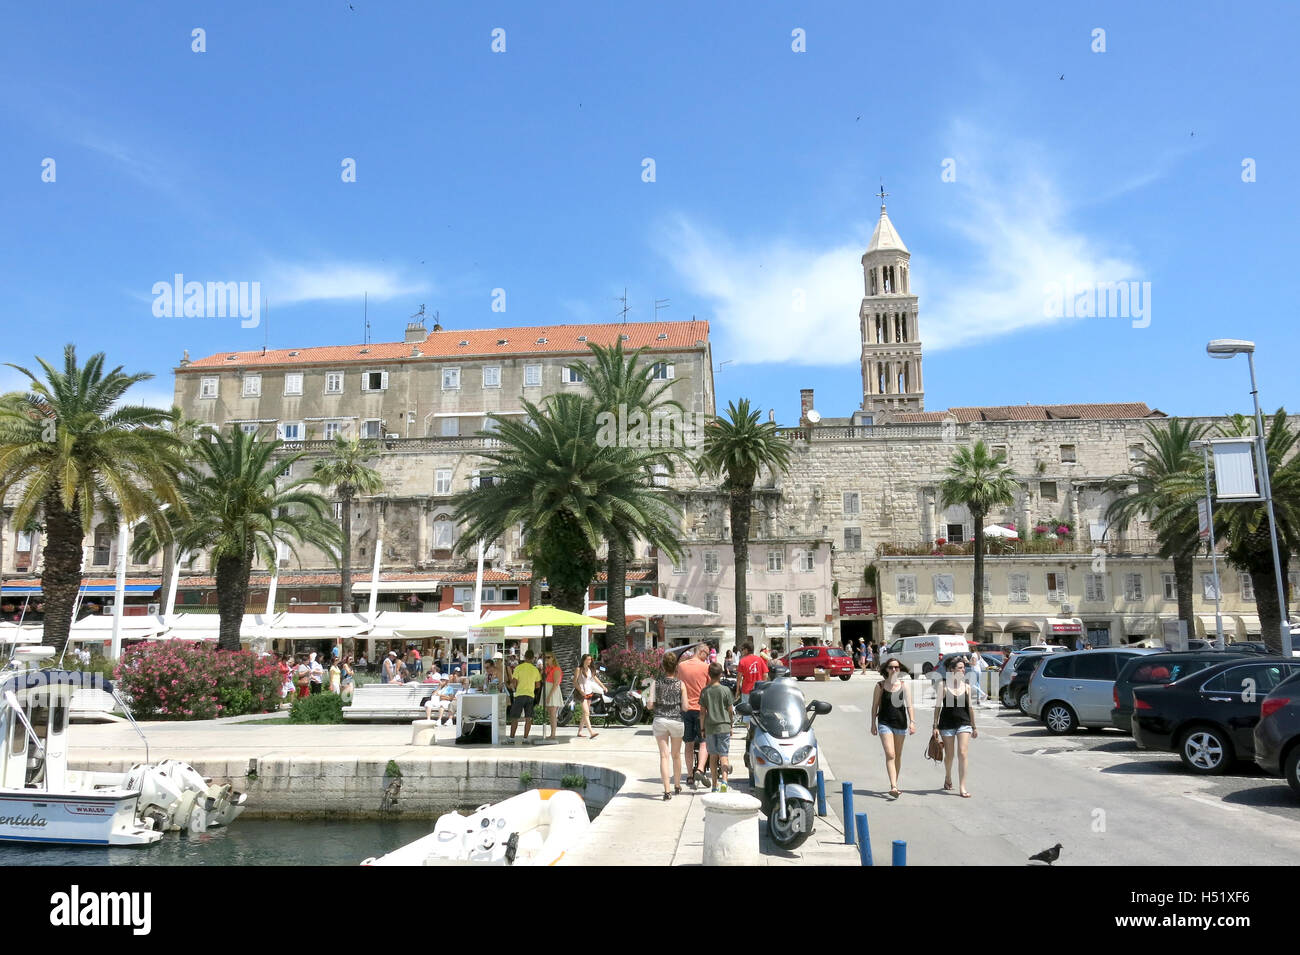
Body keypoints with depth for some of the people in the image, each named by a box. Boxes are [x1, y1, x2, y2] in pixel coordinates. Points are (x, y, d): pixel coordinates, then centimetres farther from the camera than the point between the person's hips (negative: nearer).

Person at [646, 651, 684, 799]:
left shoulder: (656, 682, -4)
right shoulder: (680, 684, -6)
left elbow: (649, 705, -8)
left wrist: (649, 704, 14)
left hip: (660, 720, 0)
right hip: (676, 721, 0)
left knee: (663, 755, 2)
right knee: (676, 755, 18)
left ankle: (667, 790, -7)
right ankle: (677, 785, 33)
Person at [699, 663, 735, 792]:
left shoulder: (704, 691, 0)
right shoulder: (725, 690, -5)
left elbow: (702, 712, 2)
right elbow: (730, 710, 1)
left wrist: (703, 729, 10)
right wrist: (731, 726, 13)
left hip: (710, 727, 2)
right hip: (723, 727, -2)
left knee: (713, 756, 10)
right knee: (723, 756, -1)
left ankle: (715, 785, 13)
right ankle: (724, 780, -20)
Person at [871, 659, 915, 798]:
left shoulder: (904, 685, 2)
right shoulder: (880, 685, -1)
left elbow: (909, 705, -1)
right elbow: (875, 706, 3)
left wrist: (912, 722, -11)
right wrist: (873, 724, 2)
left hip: (900, 722, 2)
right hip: (885, 723, -2)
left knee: (898, 755, 13)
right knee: (890, 755, -13)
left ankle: (894, 784, 27)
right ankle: (894, 786, -20)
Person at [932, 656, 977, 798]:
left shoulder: (966, 686, 3)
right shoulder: (944, 685, -5)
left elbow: (970, 707, 11)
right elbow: (937, 706, -2)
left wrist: (974, 727, 14)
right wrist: (935, 726, -4)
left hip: (964, 723, 1)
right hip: (947, 724, -1)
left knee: (962, 754, -9)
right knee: (949, 755, 10)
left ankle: (963, 787, -6)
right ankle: (948, 778, 38)